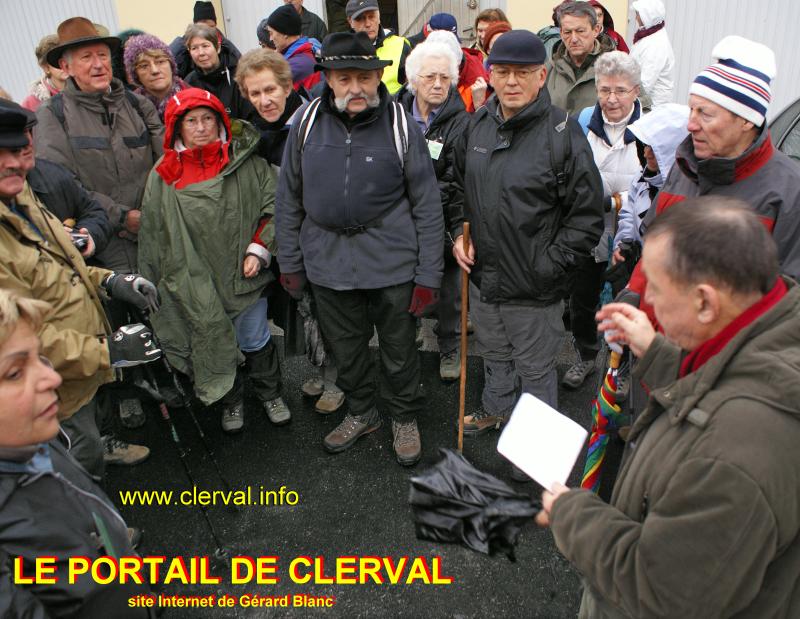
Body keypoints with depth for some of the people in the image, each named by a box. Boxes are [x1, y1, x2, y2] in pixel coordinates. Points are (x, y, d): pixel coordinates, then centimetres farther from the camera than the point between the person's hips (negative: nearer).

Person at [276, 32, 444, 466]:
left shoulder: (400, 125, -7)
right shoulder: (308, 124, 0)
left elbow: (427, 206, -5)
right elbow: (289, 198, 7)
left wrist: (429, 274, -7)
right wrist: (289, 262, 7)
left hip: (392, 261, -2)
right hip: (327, 261, 3)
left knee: (399, 349, 12)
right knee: (345, 348, 18)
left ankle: (405, 418, 37)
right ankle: (361, 413, 42)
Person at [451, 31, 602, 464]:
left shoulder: (562, 133, -16)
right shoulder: (477, 125, 2)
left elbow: (587, 216, -13)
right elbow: (459, 186, 17)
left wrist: (548, 265, -15)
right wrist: (459, 233, 4)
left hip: (533, 287, -5)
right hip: (483, 275, 6)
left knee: (536, 368, 13)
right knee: (494, 355, 26)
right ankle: (496, 410, 51)